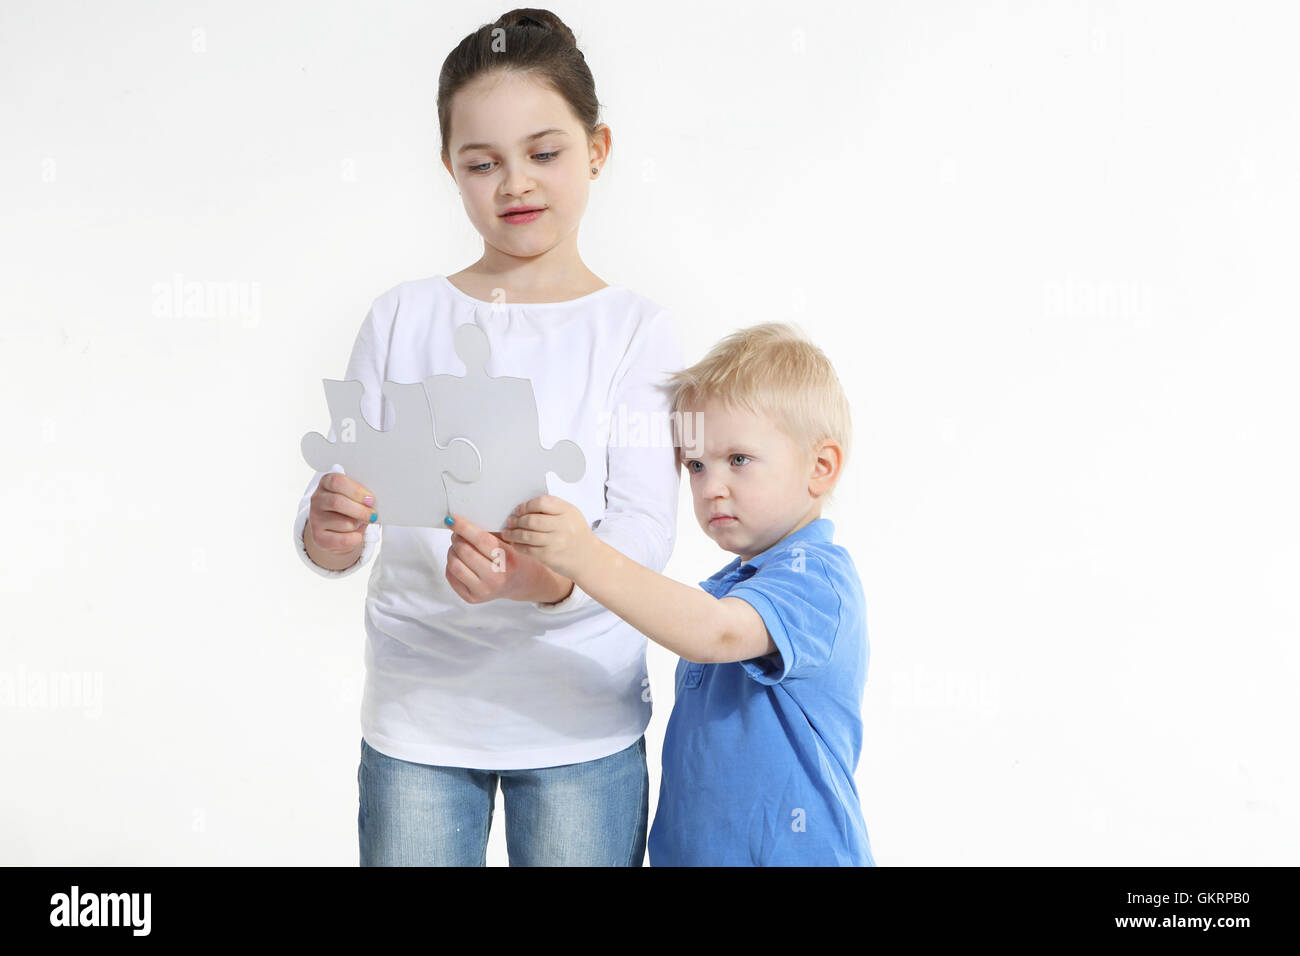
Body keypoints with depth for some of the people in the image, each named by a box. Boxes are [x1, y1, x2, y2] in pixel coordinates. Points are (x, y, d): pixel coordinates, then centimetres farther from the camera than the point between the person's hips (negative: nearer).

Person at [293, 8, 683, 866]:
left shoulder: (636, 330, -2)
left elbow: (645, 530, -10)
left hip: (581, 725, -1)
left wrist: (548, 579, -29)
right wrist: (330, 534, -21)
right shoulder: (402, 319, 3)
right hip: (416, 714, 1)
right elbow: (344, 501, 2)